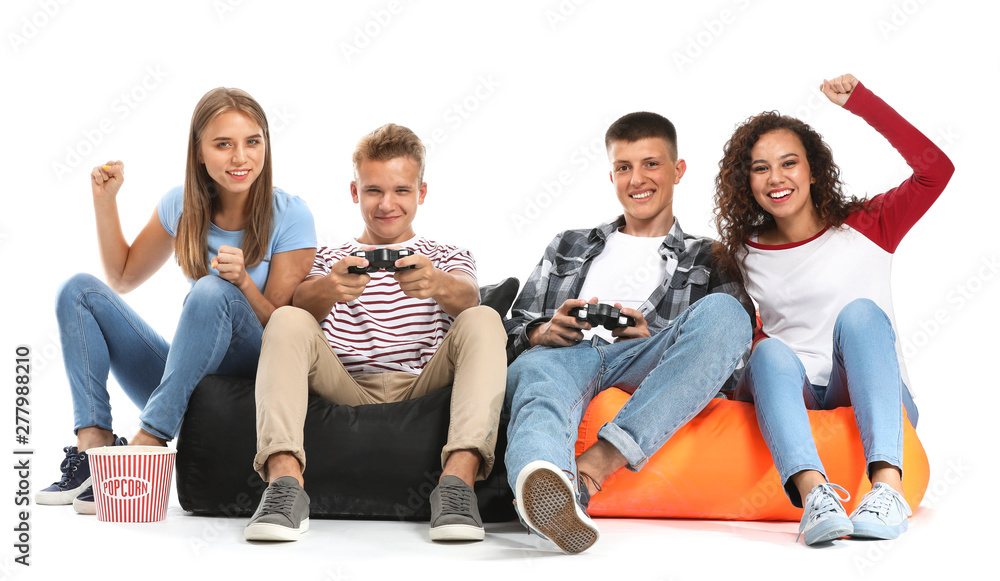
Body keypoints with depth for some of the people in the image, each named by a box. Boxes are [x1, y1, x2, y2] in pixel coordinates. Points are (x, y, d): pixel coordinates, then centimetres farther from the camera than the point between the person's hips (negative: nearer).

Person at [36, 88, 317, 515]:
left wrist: (243, 282, -28)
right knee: (80, 291, -5)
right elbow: (123, 278, 17)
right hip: (185, 382, 5)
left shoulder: (289, 216, -9)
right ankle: (94, 441, -22)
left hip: (254, 380, -5)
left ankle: (147, 441, -33)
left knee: (214, 292, -33)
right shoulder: (182, 206, 4)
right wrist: (105, 201, 6)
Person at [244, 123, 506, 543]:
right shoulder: (330, 259, 25)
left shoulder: (449, 258, 24)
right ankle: (284, 477, -39)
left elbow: (467, 298, -4)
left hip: (423, 389, 0)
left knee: (483, 320, -24)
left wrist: (438, 285, -31)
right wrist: (329, 290, -29)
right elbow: (301, 301, -2)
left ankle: (459, 478, -41)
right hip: (347, 393, 0)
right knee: (287, 320, -22)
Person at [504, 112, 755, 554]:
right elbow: (514, 333, 24)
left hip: (644, 368, 0)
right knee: (537, 369, -37)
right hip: (564, 354, 1)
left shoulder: (706, 261, 28)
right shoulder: (566, 247, 34)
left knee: (724, 311, -31)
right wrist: (546, 332, -1)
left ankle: (596, 463, -46)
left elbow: (721, 348, 11)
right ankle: (548, 487, -73)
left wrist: (649, 336, -9)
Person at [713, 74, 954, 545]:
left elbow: (935, 170, -10)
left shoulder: (864, 228, 4)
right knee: (770, 352, -29)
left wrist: (860, 100, -11)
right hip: (790, 399, 2)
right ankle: (813, 493, -57)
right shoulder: (744, 254, 12)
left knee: (859, 312, -29)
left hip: (874, 401, -2)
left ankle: (887, 486, -48)